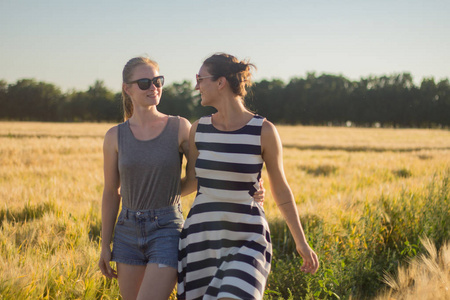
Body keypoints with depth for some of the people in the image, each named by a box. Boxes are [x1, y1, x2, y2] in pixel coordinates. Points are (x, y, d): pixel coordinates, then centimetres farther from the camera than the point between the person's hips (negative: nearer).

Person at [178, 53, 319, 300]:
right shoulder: (199, 129, 2)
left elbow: (281, 189, 2)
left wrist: (301, 243, 6)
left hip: (246, 241, -4)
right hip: (201, 237, 4)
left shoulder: (264, 131, -8)